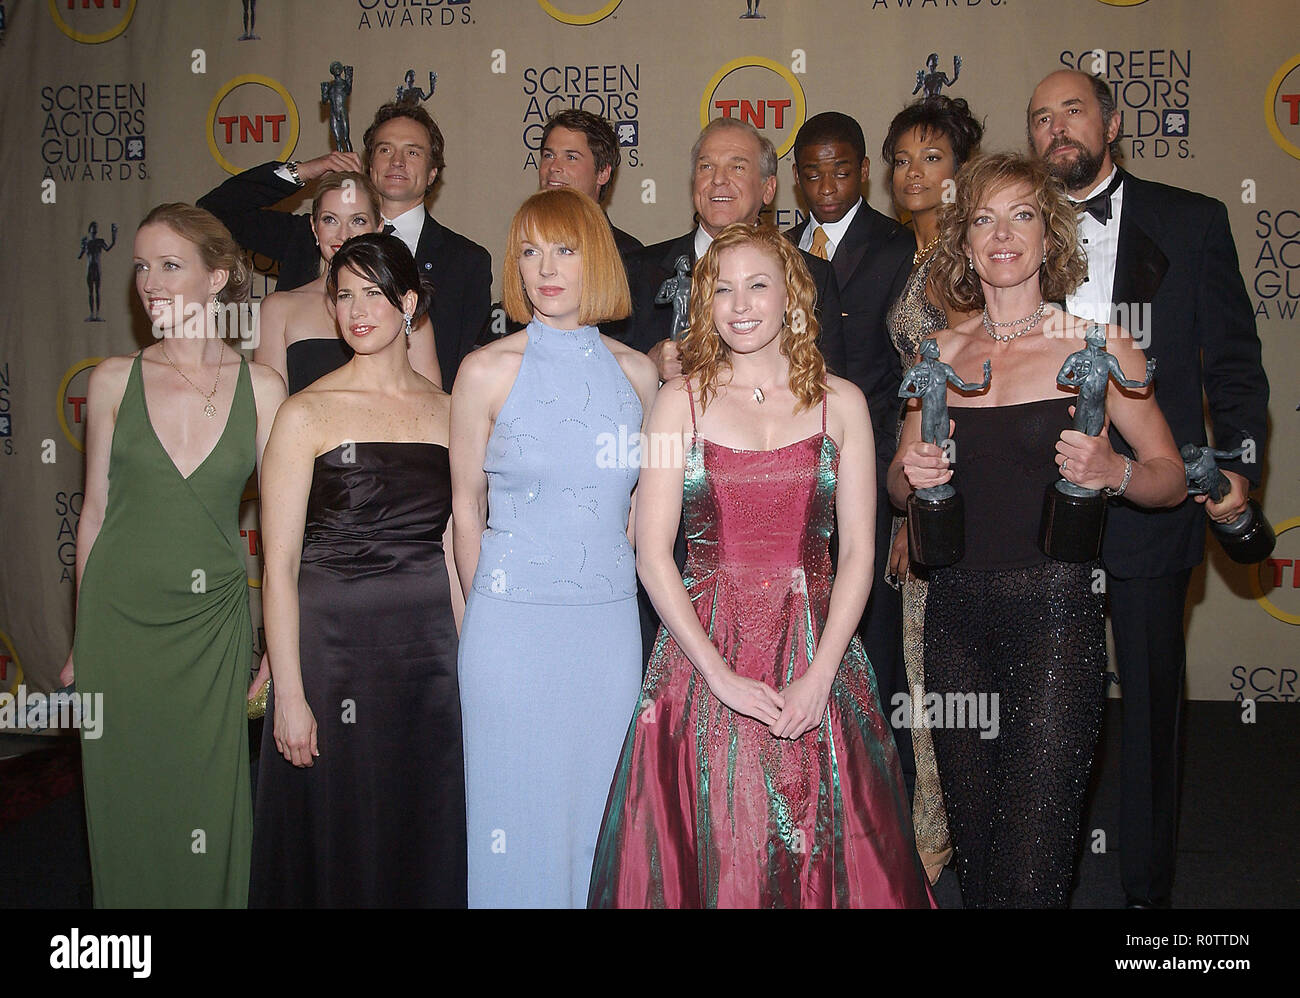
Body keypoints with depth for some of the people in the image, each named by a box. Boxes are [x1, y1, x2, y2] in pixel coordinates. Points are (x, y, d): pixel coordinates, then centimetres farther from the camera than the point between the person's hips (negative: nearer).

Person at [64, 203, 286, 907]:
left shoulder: (260, 387, -2)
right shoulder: (114, 380, 0)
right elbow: (95, 512, 5)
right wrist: (81, 642, 6)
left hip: (212, 622, -1)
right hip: (119, 618, 1)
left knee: (210, 808, 7)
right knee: (125, 805, 11)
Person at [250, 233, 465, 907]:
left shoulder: (448, 411, 7)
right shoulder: (308, 414, -5)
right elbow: (279, 564, -8)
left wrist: (467, 654, 5)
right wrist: (289, 694, -12)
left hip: (429, 649, 3)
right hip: (333, 643, -3)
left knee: (424, 840, 12)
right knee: (331, 843, 7)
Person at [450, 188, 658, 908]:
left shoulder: (636, 372, 5)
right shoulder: (488, 369, -3)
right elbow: (465, 505, 4)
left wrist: (610, 576, 11)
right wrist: (488, 611, 7)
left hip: (610, 620, 3)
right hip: (513, 624, -2)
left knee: (598, 797, 12)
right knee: (516, 803, 6)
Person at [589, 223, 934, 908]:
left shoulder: (840, 402, 5)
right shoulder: (680, 400, 2)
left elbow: (856, 550, 1)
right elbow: (652, 555, -4)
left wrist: (818, 676, -10)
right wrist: (721, 675, -12)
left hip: (818, 654, 1)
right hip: (704, 651, -1)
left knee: (823, 852, 7)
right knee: (712, 856, 4)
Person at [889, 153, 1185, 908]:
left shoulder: (1095, 343, -2)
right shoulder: (943, 352, 8)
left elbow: (1171, 477, 2)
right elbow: (901, 489, 17)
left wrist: (1113, 471, -19)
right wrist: (912, 472, -6)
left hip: (1054, 608, -4)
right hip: (956, 609, 4)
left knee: (1032, 858, -3)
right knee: (971, 833, 14)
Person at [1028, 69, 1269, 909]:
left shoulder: (1192, 222, 3)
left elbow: (1232, 357, 2)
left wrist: (1239, 463, -12)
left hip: (1151, 501, -1)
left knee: (1151, 697, 9)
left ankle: (1149, 884, 26)